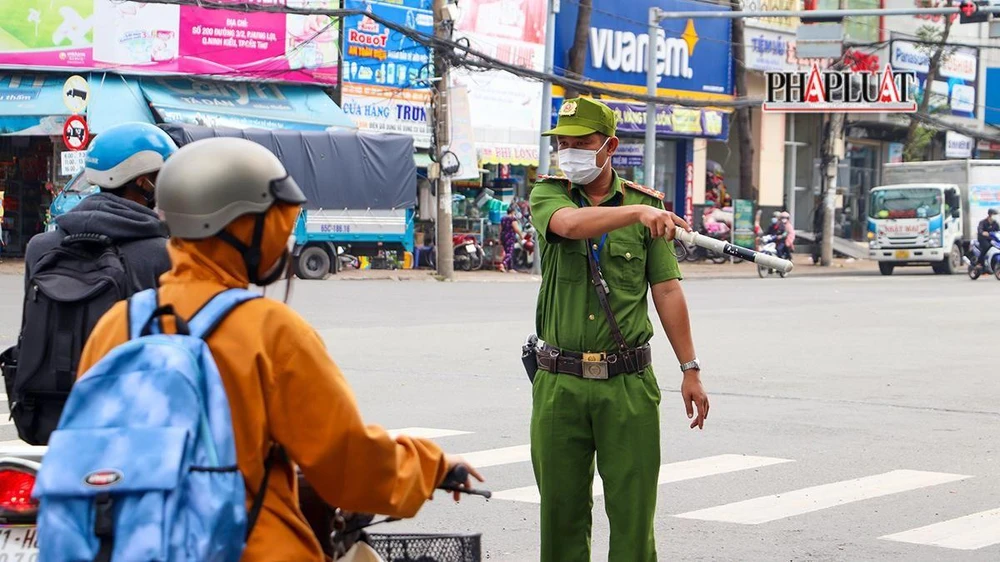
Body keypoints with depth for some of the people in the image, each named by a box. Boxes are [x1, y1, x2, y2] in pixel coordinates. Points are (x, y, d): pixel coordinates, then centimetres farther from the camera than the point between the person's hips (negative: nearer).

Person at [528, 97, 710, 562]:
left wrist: (690, 369, 0)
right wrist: (638, 212, -36)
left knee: (633, 509, -1)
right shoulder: (547, 194, 4)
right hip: (560, 383, 1)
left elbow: (667, 290, 5)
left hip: (628, 383, 0)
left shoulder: (646, 202, 6)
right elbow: (571, 223, -21)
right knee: (561, 507, 6)